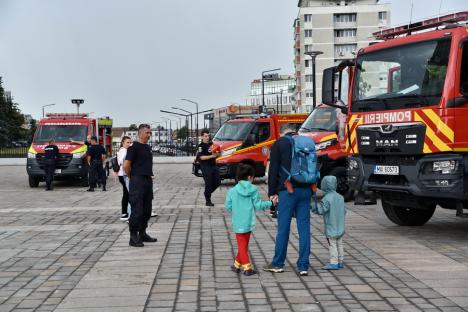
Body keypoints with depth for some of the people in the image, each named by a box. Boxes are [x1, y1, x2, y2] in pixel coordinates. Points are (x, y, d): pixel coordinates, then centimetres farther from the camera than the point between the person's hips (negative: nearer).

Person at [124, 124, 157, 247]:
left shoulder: (148, 147, 15)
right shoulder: (134, 147, -11)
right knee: (137, 210, -7)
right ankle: (133, 237, -1)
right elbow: (126, 165, -13)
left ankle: (142, 234, 23)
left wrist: (150, 176, 13)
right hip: (137, 181, -8)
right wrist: (132, 177, -1)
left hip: (148, 180, 8)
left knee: (147, 210, 13)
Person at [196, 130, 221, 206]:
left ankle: (208, 193, 28)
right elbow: (202, 157, -18)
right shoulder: (201, 146, -8)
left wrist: (216, 153, -7)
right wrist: (212, 156, -24)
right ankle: (208, 201, 3)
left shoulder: (211, 144, 13)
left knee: (217, 182, 7)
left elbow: (218, 154, 17)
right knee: (208, 183, -5)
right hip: (205, 167, -7)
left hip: (213, 165, 7)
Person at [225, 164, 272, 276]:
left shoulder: (232, 191, -6)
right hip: (249, 223, 1)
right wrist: (270, 203, 5)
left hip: (238, 223, -1)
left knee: (242, 246, 5)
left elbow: (228, 206, -1)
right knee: (244, 245, 15)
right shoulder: (253, 189, -8)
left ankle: (247, 267, -1)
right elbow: (258, 205, -7)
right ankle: (237, 264, 22)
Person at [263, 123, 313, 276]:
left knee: (283, 228, 2)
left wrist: (272, 192, 0)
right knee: (304, 227, 5)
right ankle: (303, 265, 6)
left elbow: (273, 170, -3)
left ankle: (278, 264, 11)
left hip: (288, 190, -4)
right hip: (305, 190, 4)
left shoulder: (279, 144, 2)